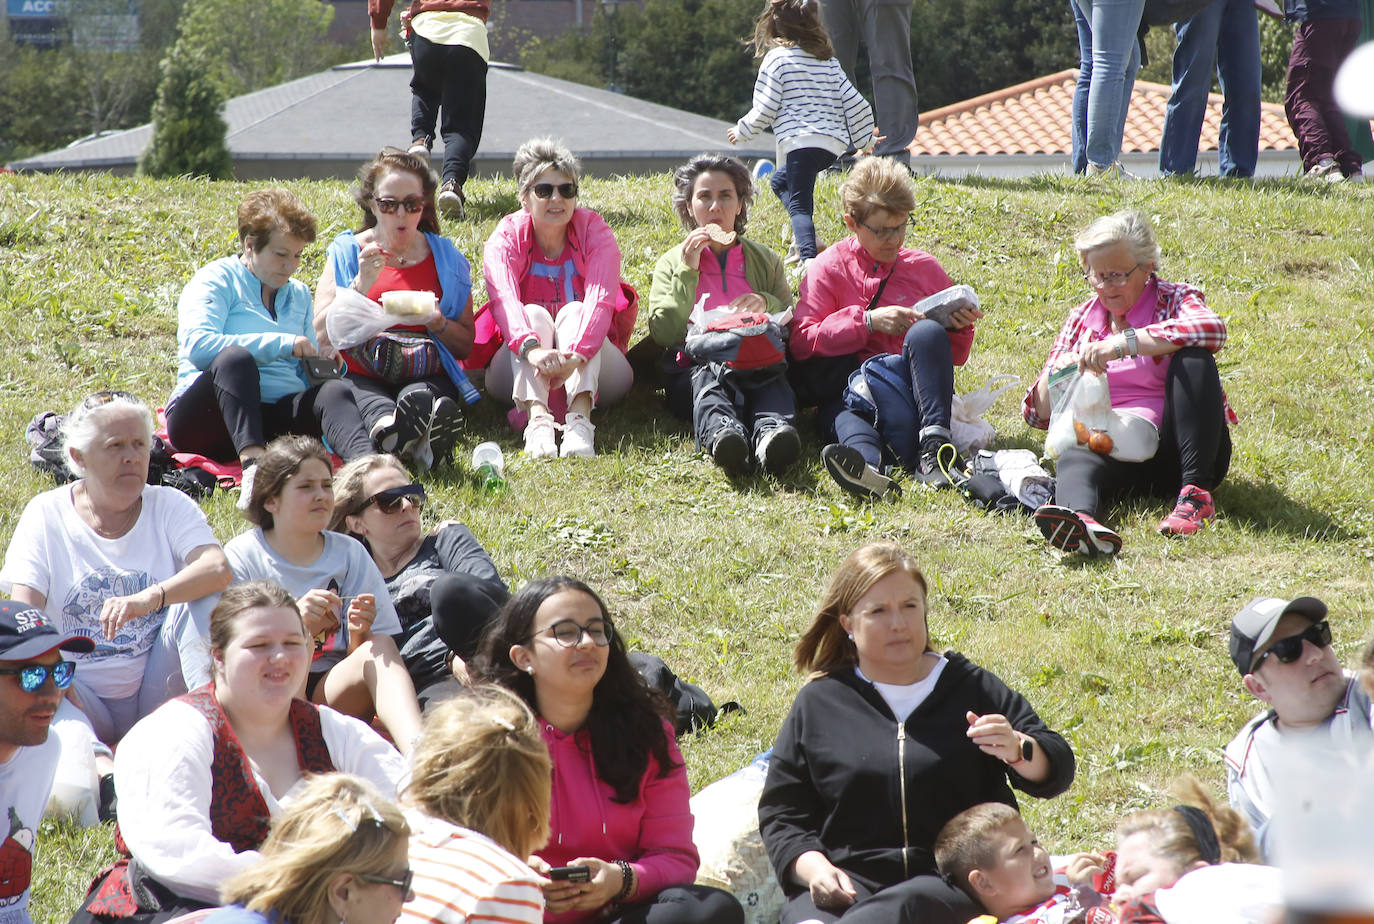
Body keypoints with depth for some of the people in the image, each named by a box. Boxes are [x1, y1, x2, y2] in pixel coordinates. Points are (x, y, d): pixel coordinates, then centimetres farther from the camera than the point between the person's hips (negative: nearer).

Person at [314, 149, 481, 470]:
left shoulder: (444, 257, 17)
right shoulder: (347, 253, 14)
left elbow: (466, 347, 16)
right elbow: (321, 337, 2)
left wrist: (437, 322, -6)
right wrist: (361, 284, -10)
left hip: (426, 378, 1)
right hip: (362, 380, -1)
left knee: (420, 399, -38)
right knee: (375, 407, -39)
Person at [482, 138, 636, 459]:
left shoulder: (594, 231, -5)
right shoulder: (506, 238, -6)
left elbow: (601, 300, -23)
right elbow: (504, 300, -27)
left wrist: (575, 354, -44)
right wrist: (532, 349, -49)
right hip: (521, 370, 0)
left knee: (573, 311, -26)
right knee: (535, 314, -27)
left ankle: (580, 418, -52)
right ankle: (537, 418, -53)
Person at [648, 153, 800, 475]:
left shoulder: (765, 260, 25)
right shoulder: (672, 263, 21)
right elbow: (663, 334, 5)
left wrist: (767, 304, -4)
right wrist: (687, 272, -1)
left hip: (758, 367, 1)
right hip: (693, 371, -1)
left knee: (774, 378, -37)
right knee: (707, 378, -39)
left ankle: (771, 429, -69)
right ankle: (721, 433, -71)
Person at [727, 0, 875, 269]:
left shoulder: (777, 58, 0)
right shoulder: (829, 61, 17)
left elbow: (765, 110, -3)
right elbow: (855, 103, 12)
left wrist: (742, 131, 14)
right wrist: (864, 140, 23)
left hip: (802, 142, -7)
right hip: (834, 143, 7)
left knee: (799, 205, -10)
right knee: (779, 180, 24)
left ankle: (808, 257, -29)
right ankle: (802, 239, 8)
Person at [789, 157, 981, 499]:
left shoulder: (925, 268, 18)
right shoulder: (829, 268, 11)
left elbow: (953, 356, 23)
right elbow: (801, 342, -4)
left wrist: (958, 329, -1)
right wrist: (868, 321, -13)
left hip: (914, 387, 2)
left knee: (927, 332, -28)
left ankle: (934, 444, -44)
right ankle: (867, 459, -73)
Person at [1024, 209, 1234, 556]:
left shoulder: (1174, 300, 9)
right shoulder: (1081, 320, 20)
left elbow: (1212, 329, -19)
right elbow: (1037, 414, 19)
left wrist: (1124, 343, -25)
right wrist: (1054, 376, -5)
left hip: (1174, 448, -1)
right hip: (1111, 449, 1)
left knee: (1193, 358, -26)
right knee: (1075, 459, -35)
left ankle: (1196, 492, -36)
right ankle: (1079, 521, -72)